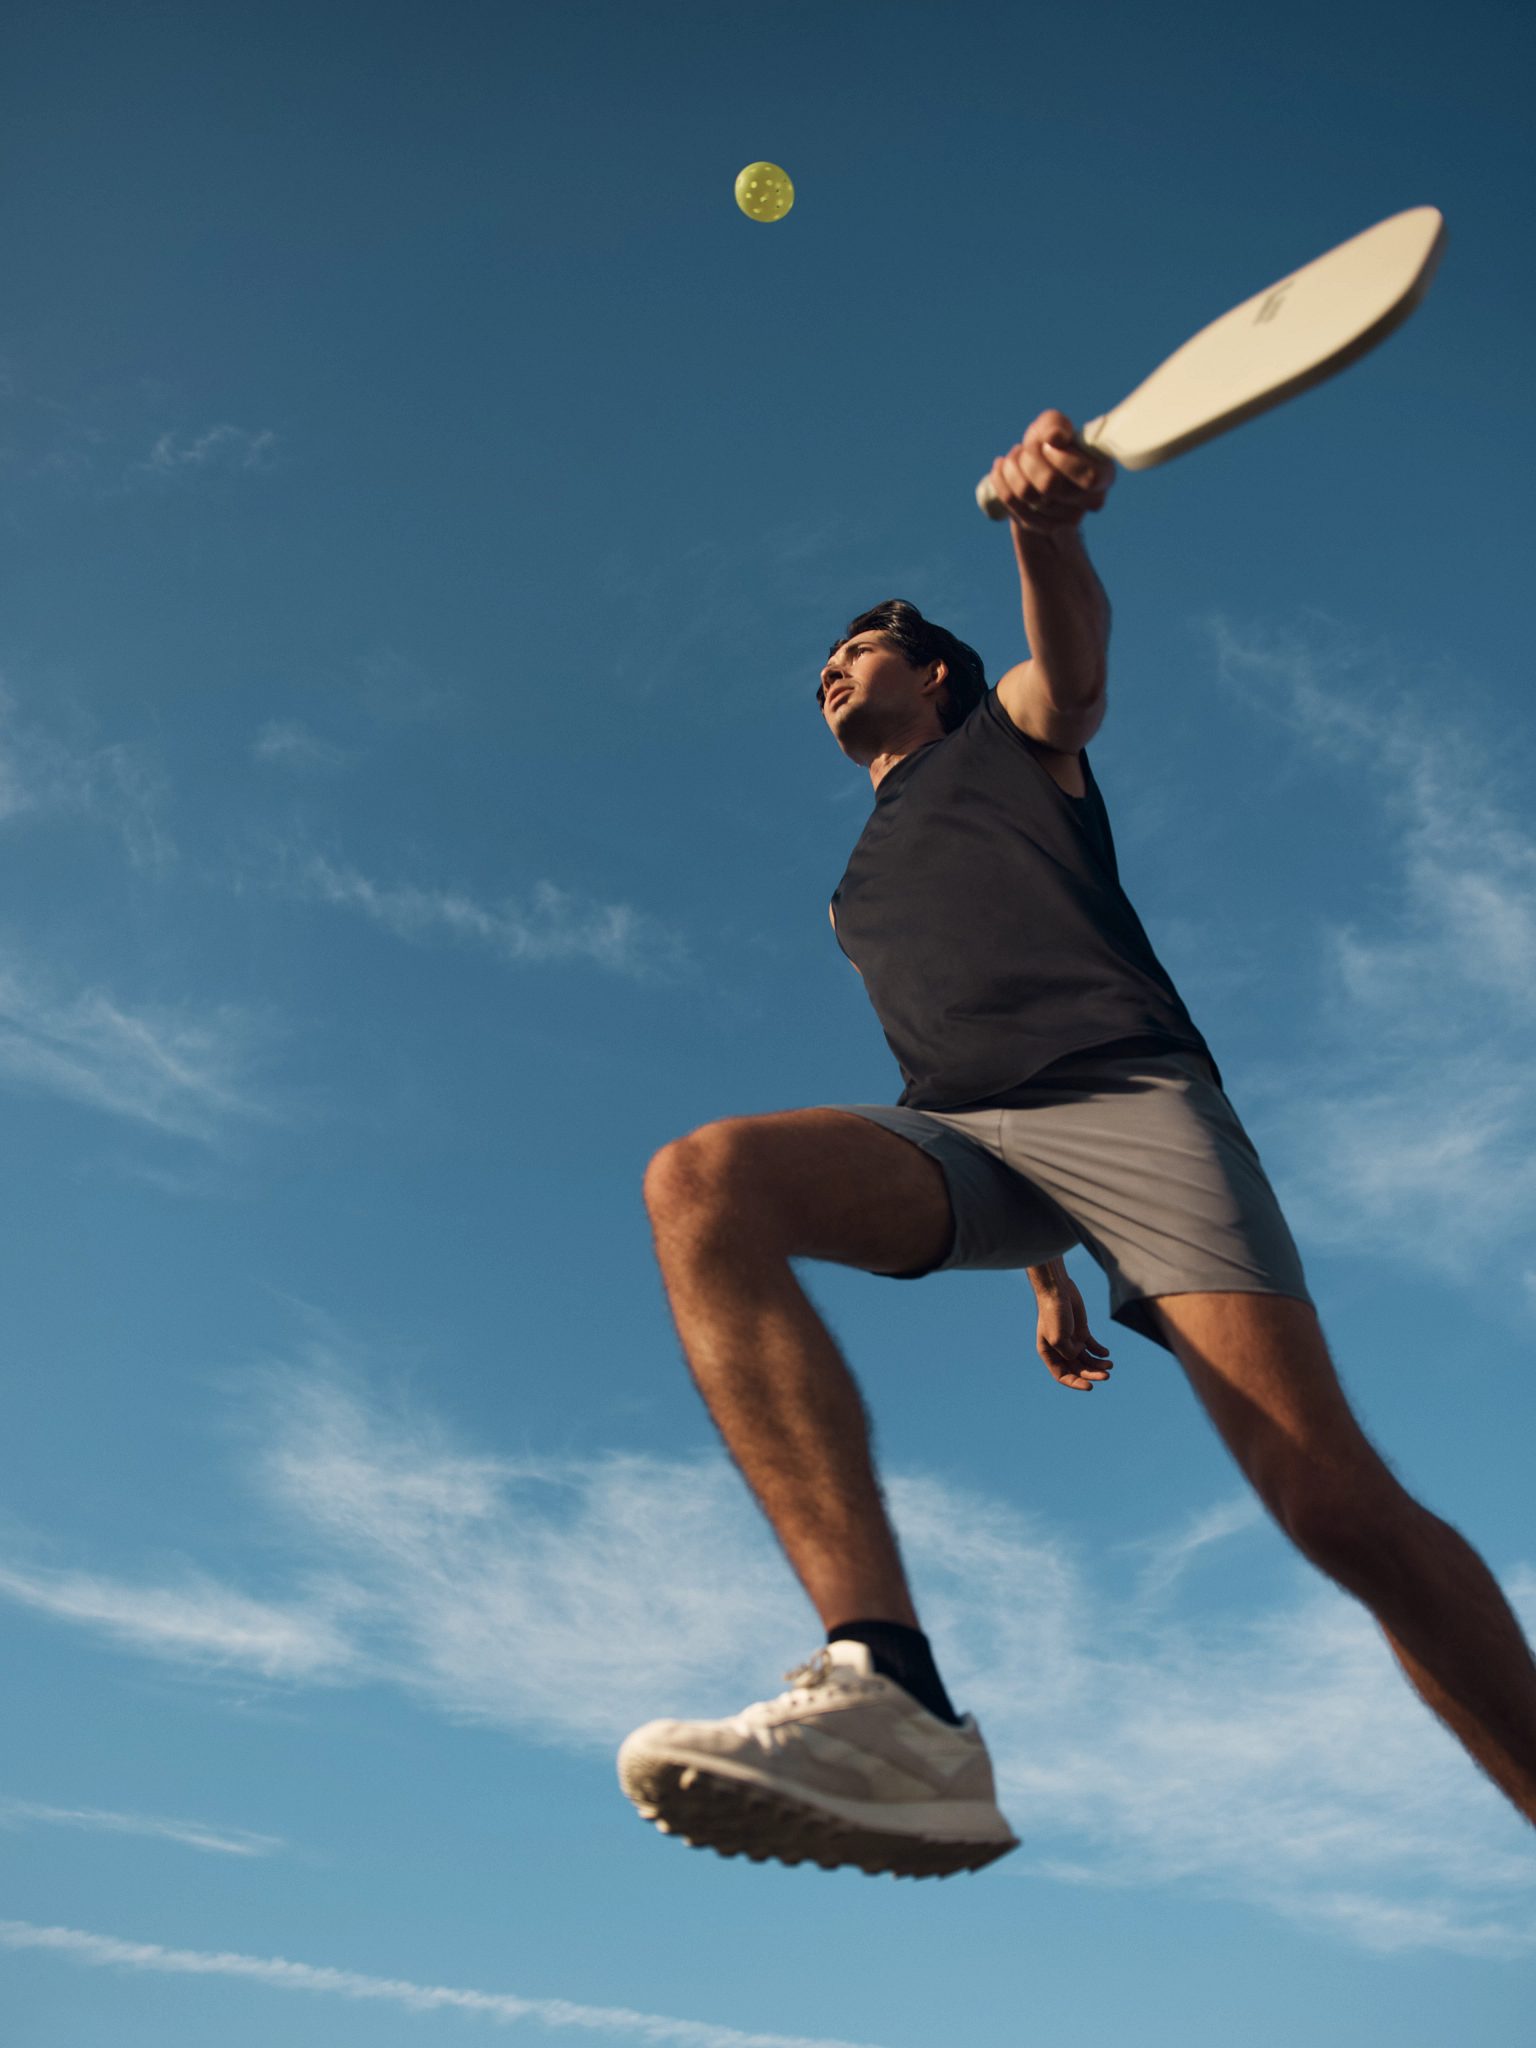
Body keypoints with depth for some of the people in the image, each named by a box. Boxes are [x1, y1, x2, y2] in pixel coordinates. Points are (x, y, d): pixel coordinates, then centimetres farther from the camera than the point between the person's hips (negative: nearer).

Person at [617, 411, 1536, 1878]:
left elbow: (1074, 662, -3)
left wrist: (1044, 515, -27)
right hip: (961, 1138, 4)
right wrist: (1046, 1278, 22)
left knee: (1335, 1503, -21)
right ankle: (893, 1701, -42)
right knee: (702, 1180, -27)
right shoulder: (862, 893, 36)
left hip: (1127, 1091, -4)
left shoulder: (1011, 731, 23)